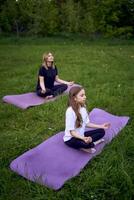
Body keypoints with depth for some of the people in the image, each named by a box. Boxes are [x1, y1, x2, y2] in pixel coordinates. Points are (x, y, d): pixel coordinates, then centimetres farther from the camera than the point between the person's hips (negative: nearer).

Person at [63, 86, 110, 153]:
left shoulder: (83, 108, -2)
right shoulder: (70, 111, -25)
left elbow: (87, 123, 8)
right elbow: (72, 131, -24)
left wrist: (101, 126, 5)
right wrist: (83, 138, -39)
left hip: (81, 135, 8)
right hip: (71, 139, -8)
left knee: (101, 131, -2)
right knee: (87, 144, -37)